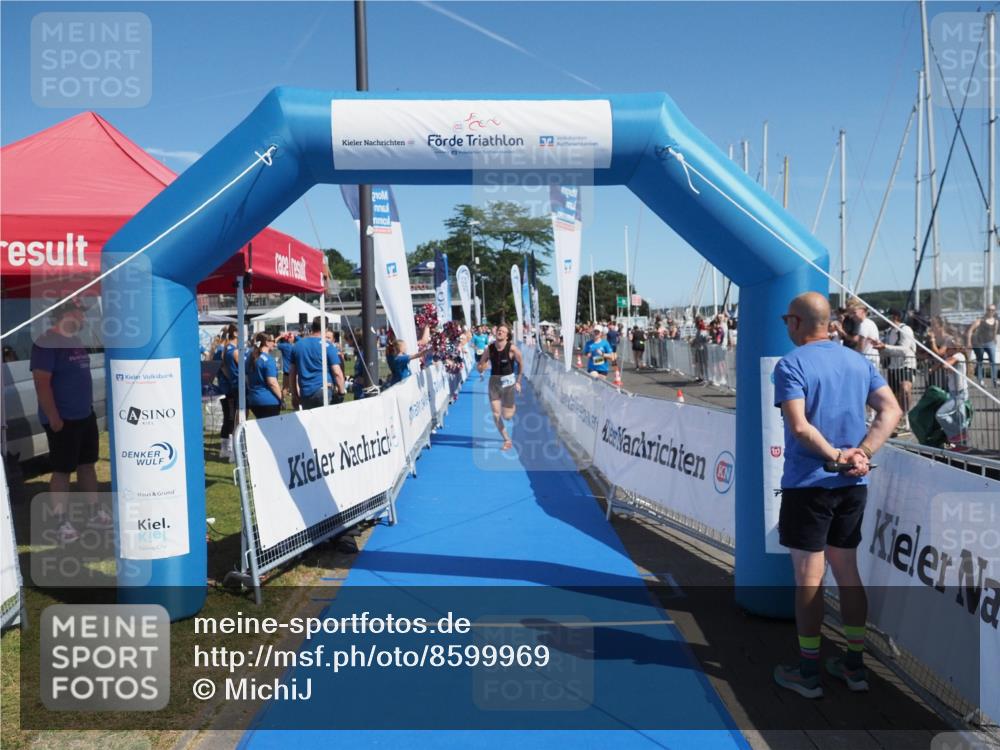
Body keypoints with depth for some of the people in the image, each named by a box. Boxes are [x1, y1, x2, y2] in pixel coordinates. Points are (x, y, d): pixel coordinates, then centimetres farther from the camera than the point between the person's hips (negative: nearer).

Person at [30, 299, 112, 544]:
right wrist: (54, 418, -20)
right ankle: (63, 523, 9)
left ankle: (95, 514, 23)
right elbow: (41, 383, -20)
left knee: (87, 464, 14)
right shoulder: (47, 343, -16)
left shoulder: (75, 340, 11)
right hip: (63, 420, -8)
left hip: (86, 415, 8)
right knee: (62, 470, 0)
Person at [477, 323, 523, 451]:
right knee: (496, 414, -1)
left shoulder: (512, 348, -13)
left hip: (508, 382, -3)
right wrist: (481, 368, -20)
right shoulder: (489, 348, -4)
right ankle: (507, 441, 14)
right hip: (494, 381, 3)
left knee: (507, 416, 0)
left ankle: (513, 407, 37)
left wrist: (518, 382, 3)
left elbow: (521, 364, 0)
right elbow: (479, 366, 4)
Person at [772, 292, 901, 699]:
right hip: (852, 484, 6)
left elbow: (799, 426, -22)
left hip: (808, 484, -6)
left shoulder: (790, 364, -11)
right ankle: (855, 664, 26)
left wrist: (837, 456, -13)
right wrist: (861, 454, -8)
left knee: (808, 577, 3)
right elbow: (891, 411, 0)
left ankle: (808, 672, 14)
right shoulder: (859, 361, 8)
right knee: (847, 571, 16)